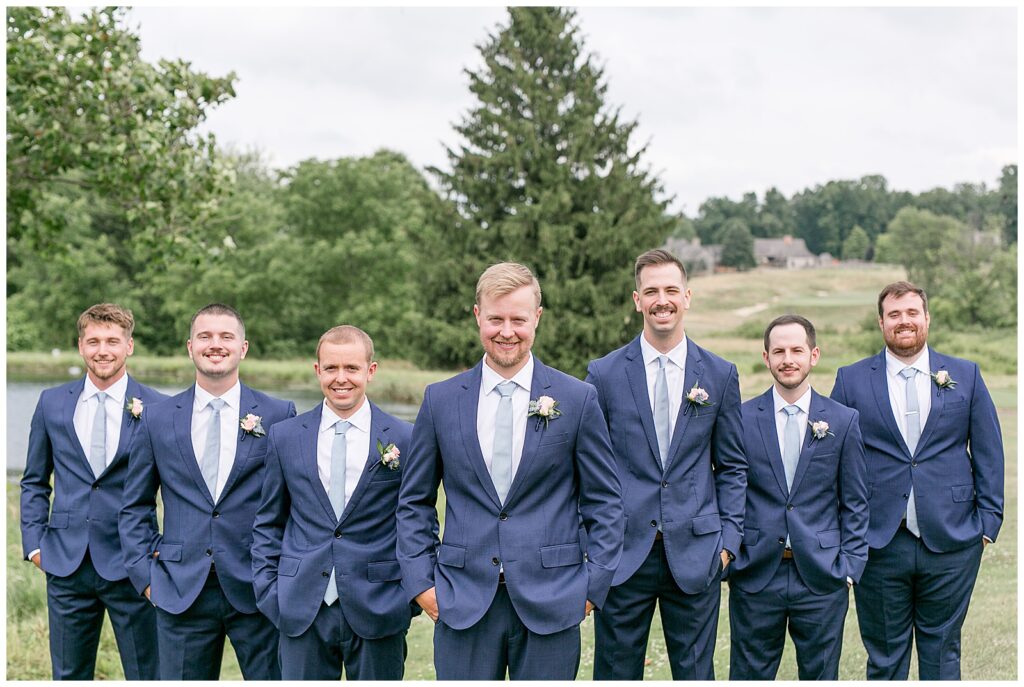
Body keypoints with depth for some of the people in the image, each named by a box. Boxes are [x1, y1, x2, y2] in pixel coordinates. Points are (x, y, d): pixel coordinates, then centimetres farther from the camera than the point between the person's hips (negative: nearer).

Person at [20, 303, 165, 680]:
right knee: (68, 676, 12)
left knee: (145, 676, 4)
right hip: (66, 563, 3)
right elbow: (34, 481, 13)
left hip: (131, 565, -3)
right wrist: (34, 542, 5)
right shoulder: (52, 402, 6)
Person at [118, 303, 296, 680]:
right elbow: (134, 507, 12)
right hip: (181, 592, 2)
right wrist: (145, 574, 3)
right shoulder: (159, 419, 6)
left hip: (258, 591, -1)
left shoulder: (278, 415, 1)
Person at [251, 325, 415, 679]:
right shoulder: (285, 436, 6)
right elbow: (268, 523, 11)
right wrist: (268, 592, 4)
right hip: (302, 613, 2)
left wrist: (414, 595, -1)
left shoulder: (405, 439, 0)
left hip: (378, 610, -1)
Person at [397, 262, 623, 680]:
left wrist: (593, 585, -2)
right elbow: (414, 501, 11)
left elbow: (604, 503, 4)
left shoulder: (578, 400, 2)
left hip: (551, 601, -1)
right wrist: (419, 580, 2)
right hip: (462, 601, 1)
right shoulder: (440, 401, 6)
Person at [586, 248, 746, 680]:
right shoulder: (604, 374, 0)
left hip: (695, 555, 1)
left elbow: (732, 467, 9)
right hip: (622, 554, -1)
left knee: (695, 674, 9)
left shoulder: (720, 375, 5)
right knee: (616, 674, 6)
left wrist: (728, 539, 1)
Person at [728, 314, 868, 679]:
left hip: (821, 579, 0)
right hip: (755, 577, 0)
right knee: (749, 675, 6)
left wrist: (850, 567, -1)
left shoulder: (843, 421, 3)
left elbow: (855, 504, 6)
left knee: (820, 675, 8)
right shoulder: (741, 419, 2)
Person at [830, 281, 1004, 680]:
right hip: (878, 543, 0)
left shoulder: (965, 375, 6)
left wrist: (988, 521, 1)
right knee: (884, 658, 8)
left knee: (942, 654, 10)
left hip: (951, 541, 1)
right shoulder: (851, 380, 3)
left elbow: (988, 453, 7)